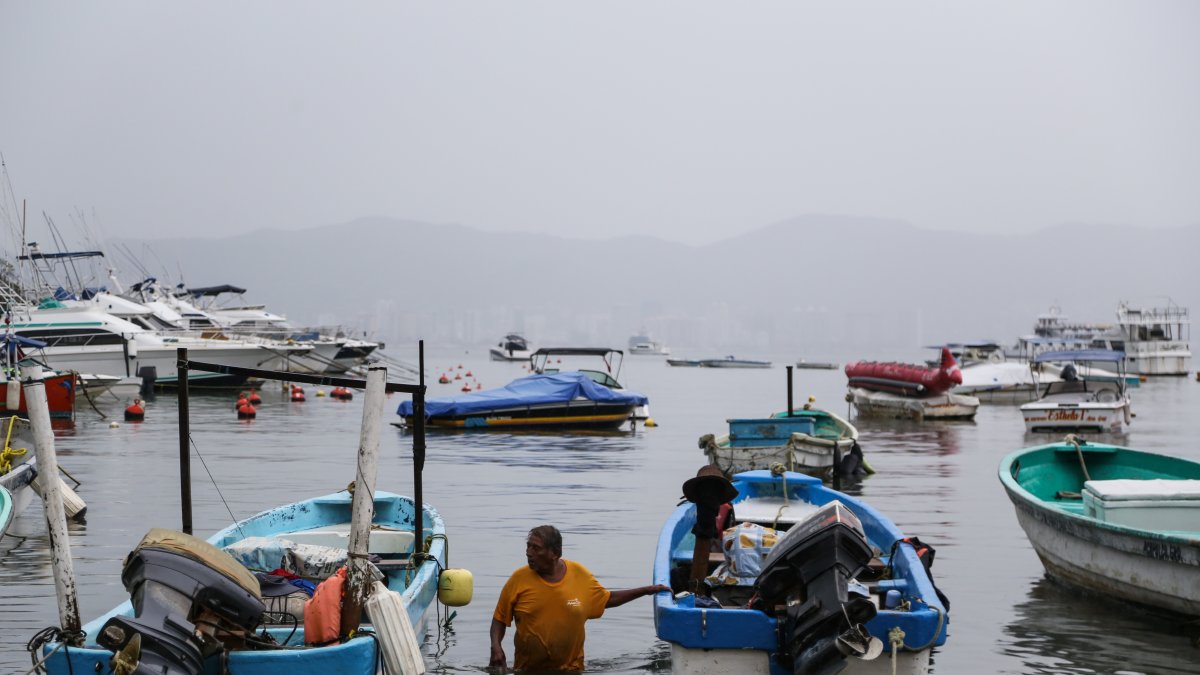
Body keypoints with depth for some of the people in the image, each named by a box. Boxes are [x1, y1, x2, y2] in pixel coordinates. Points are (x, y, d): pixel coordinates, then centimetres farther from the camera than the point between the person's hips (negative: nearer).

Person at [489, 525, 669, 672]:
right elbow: (500, 618, -1)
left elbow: (607, 599, 13)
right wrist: (496, 647, -17)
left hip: (571, 668, 1)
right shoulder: (519, 579, -7)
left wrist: (646, 590, 11)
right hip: (527, 669, -1)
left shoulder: (579, 574, -2)